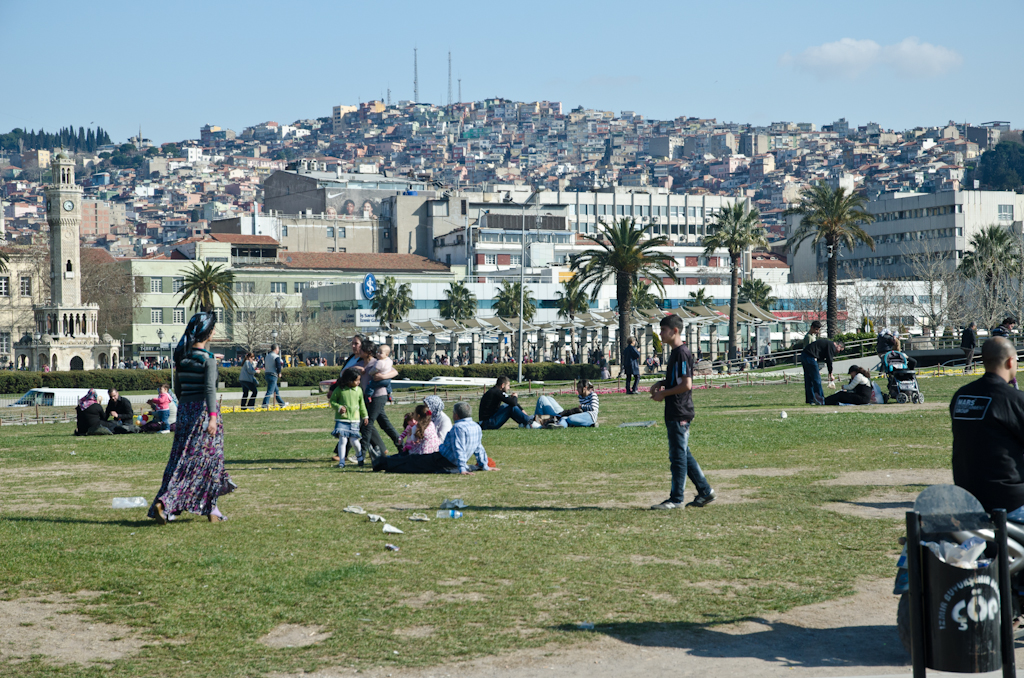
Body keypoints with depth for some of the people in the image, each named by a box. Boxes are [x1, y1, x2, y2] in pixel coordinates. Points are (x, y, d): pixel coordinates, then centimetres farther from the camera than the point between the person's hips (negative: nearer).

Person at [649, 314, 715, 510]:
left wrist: (663, 393, -14)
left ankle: (676, 499, 1)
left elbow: (686, 384, -21)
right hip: (674, 413, 10)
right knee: (683, 455, 14)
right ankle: (705, 492, 19)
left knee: (678, 455, -4)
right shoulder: (675, 353, 15)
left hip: (680, 413, -10)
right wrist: (661, 383, 10)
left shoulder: (682, 353, -16)